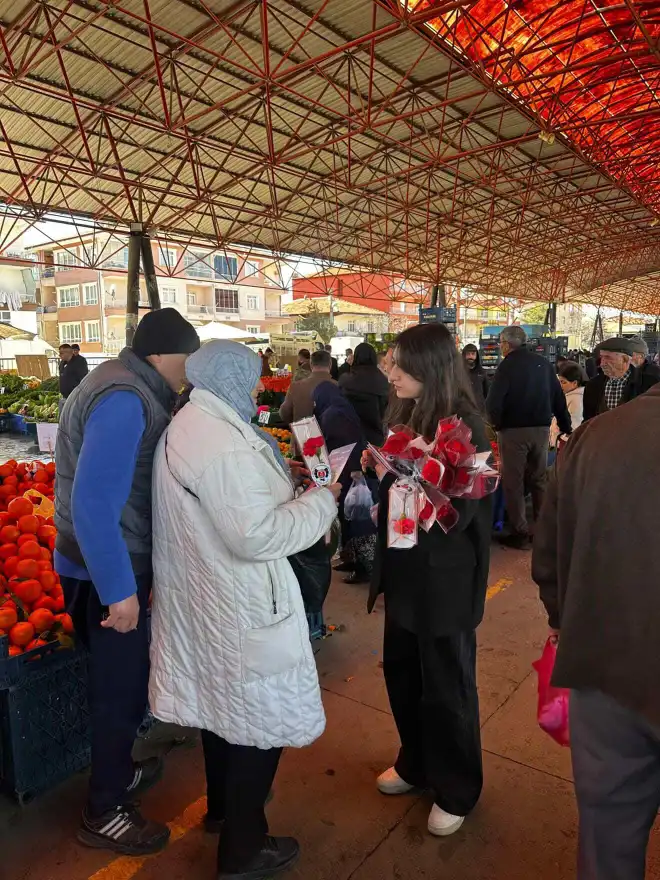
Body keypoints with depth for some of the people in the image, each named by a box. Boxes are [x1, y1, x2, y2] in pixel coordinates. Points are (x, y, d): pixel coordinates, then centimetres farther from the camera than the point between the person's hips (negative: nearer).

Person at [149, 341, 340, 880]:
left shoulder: (186, 427, 7)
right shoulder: (225, 445, -26)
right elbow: (257, 535, -29)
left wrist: (284, 487, 9)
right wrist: (322, 501, -17)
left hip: (203, 594, 11)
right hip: (241, 610, -10)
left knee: (223, 700, 26)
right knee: (258, 716, 8)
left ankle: (223, 805, 49)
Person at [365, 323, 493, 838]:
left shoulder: (465, 428, -18)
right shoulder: (408, 418, 4)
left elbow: (458, 513, -17)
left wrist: (401, 477, -28)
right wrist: (384, 573, 14)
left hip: (445, 583, -7)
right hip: (406, 576, 7)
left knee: (446, 687, 11)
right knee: (402, 675, 20)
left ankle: (456, 790, 35)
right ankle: (416, 764, 45)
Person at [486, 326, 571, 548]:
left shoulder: (507, 365, -12)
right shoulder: (544, 363, 6)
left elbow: (493, 402, -20)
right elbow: (559, 398, 8)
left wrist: (496, 422, -2)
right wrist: (566, 427, 14)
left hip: (513, 430, -5)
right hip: (541, 428, 6)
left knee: (513, 482, 3)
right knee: (539, 479, 16)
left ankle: (520, 532, 5)